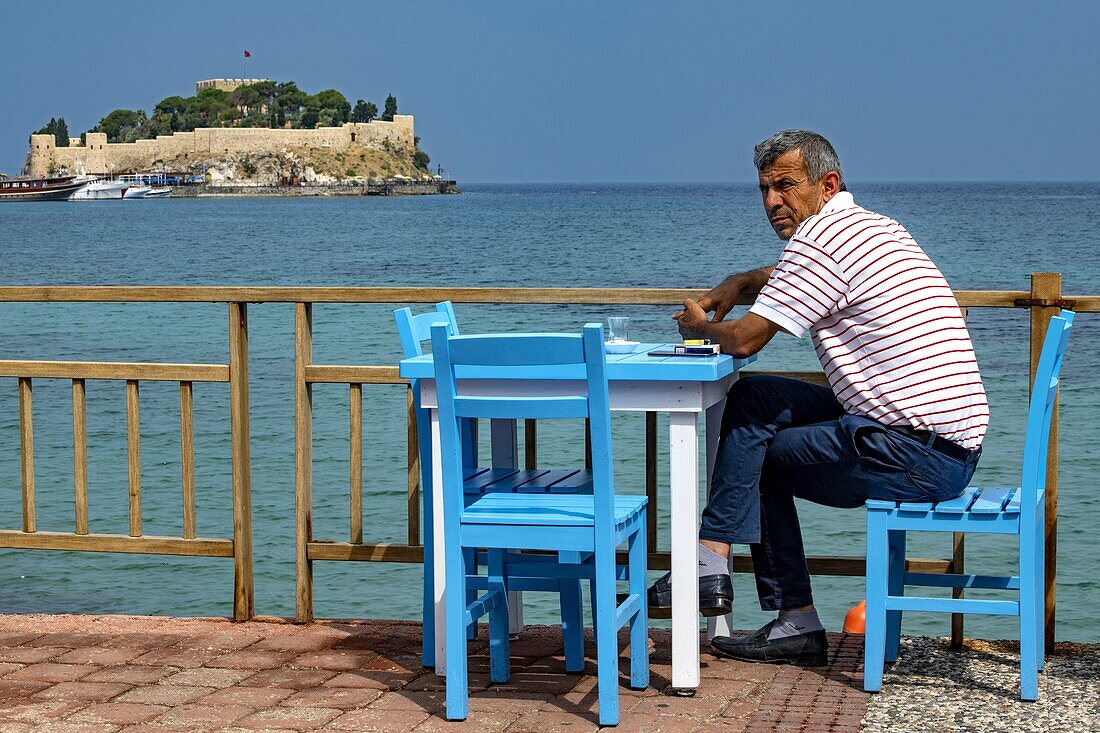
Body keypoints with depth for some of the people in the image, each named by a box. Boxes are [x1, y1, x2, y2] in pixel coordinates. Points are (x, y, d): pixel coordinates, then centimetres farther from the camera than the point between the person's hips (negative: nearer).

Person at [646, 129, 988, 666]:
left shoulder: (822, 235, -12)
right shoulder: (877, 228, 19)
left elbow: (744, 339, -12)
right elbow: (794, 275, 41)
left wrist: (698, 325, 9)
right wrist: (739, 283, 23)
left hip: (915, 457, -10)